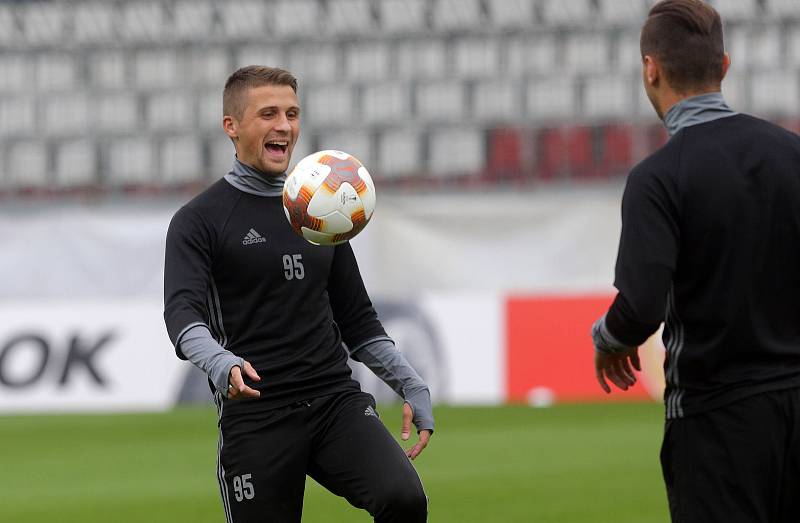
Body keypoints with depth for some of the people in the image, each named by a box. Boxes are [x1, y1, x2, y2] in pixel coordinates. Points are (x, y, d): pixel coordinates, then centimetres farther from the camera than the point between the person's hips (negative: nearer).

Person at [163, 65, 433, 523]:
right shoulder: (200, 220, 0)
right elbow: (183, 312, -15)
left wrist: (412, 386, 11)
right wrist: (219, 362, -36)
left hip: (336, 400, 3)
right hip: (256, 416, -3)